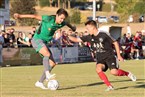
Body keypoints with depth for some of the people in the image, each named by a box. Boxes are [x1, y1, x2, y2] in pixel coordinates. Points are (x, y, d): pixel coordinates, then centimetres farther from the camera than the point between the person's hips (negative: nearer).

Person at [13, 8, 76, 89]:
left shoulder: (61, 24, 1)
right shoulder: (49, 19, -18)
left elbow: (67, 24, 26)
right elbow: (35, 16, -15)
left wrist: (72, 27, 47)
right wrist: (20, 16, -17)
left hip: (44, 43, 8)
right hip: (37, 39, -8)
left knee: (52, 63, 0)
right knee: (47, 54, -35)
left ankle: (40, 82, 5)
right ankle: (47, 74, -43)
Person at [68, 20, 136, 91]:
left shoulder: (104, 35, -14)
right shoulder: (89, 37, 1)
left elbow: (115, 43, -5)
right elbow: (77, 40, 6)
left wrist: (119, 55, -4)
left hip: (110, 56, -4)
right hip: (100, 58, 5)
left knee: (114, 72, -23)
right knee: (98, 69, -27)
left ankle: (127, 73, 8)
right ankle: (109, 86, -18)